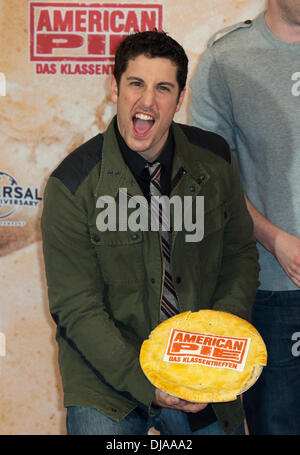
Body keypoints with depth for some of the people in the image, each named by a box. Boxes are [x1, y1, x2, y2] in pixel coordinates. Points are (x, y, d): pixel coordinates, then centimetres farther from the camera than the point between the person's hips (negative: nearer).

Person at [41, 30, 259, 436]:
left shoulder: (215, 160, -3)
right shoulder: (71, 185, -13)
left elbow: (241, 254, 8)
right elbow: (77, 309, -12)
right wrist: (148, 385, -20)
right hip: (108, 379, -3)